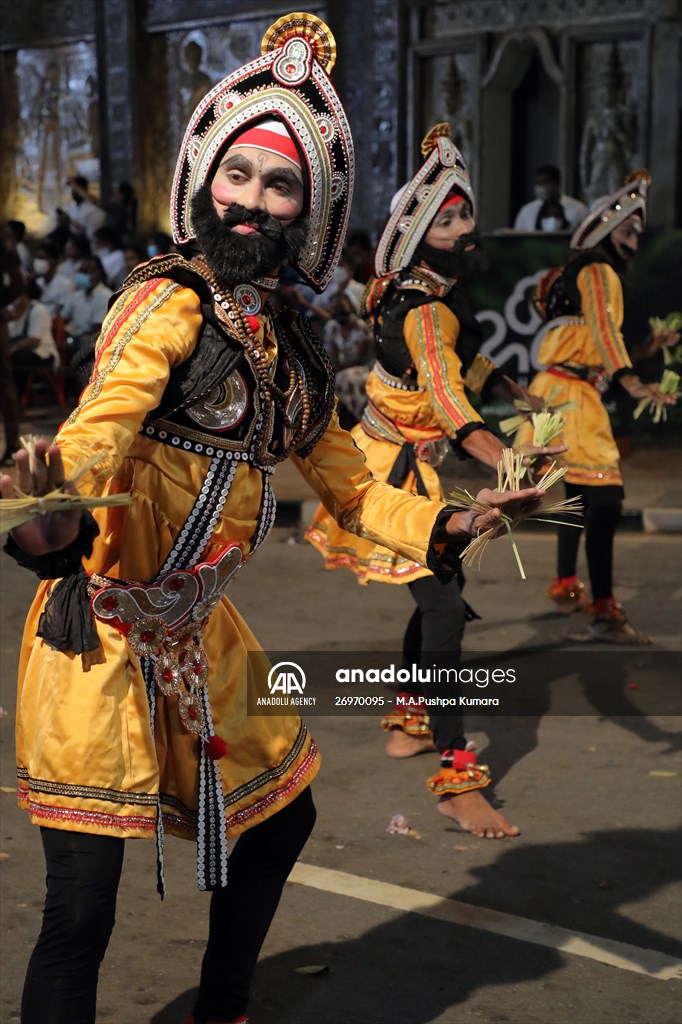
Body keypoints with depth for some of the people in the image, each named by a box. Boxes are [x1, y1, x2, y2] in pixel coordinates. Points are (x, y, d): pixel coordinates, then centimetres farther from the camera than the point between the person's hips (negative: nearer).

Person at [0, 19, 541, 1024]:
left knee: (281, 816, 22)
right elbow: (96, 430, -32)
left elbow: (350, 487, 18)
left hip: (197, 634, 8)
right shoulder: (169, 304, -15)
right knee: (81, 910, -8)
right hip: (104, 634, -8)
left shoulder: (289, 346, 8)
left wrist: (452, 526, 3)